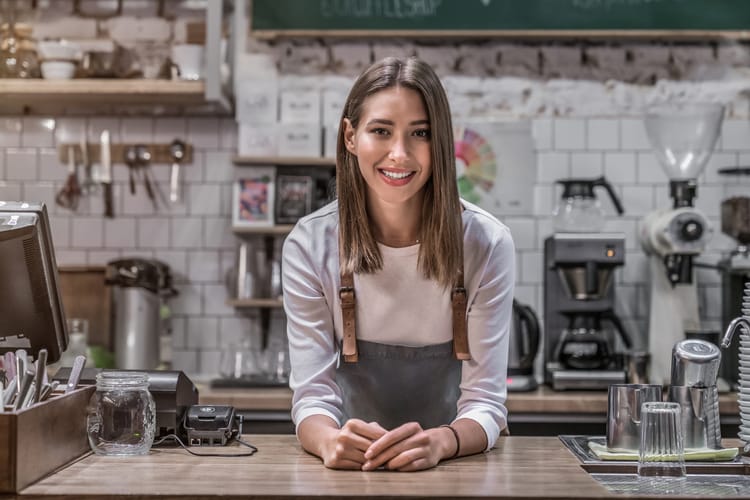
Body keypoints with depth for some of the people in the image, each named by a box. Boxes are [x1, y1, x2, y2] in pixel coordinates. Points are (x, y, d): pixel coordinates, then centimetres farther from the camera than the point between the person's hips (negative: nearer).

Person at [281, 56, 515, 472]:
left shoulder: (486, 245, -9)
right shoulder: (309, 246, -7)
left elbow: (485, 401, -10)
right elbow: (313, 394, -8)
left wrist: (440, 442, -31)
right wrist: (329, 439, -30)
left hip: (458, 465, 0)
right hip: (352, 466, 1)